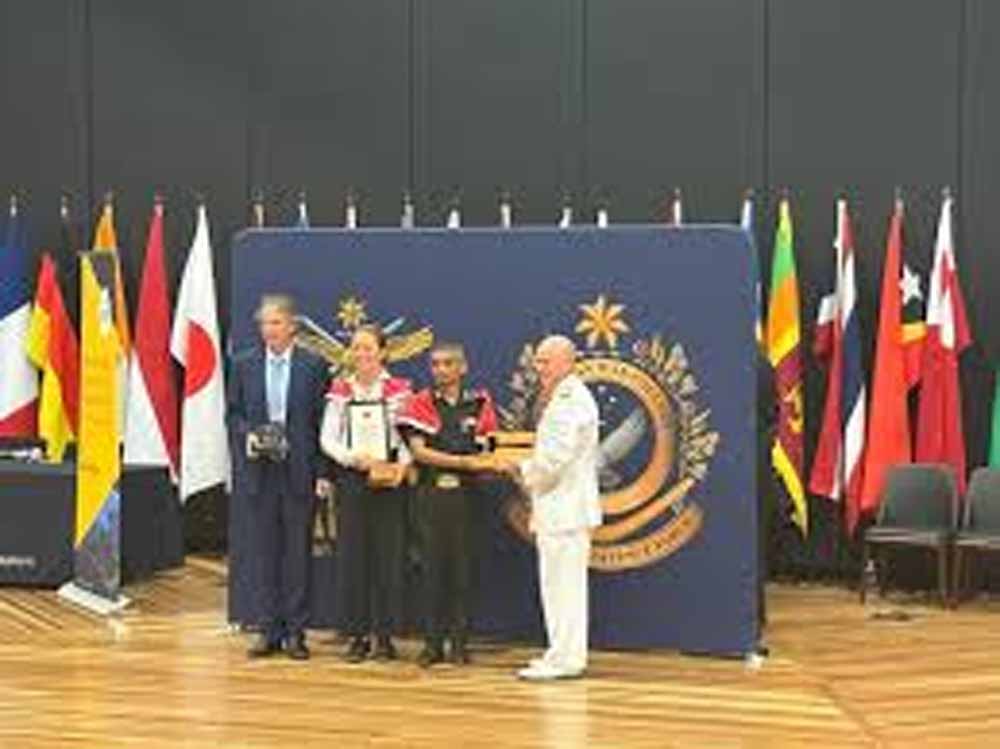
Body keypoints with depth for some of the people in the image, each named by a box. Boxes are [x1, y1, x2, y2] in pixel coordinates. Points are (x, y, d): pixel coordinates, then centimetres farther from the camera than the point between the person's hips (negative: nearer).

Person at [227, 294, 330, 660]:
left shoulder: (313, 366, 0)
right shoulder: (244, 364, 7)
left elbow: (322, 421, -1)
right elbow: (233, 413, 12)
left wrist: (322, 472, -6)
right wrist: (246, 435, -10)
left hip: (300, 471, -2)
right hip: (259, 470, 2)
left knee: (298, 552, 2)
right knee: (265, 552, 6)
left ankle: (295, 632, 9)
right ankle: (269, 631, 13)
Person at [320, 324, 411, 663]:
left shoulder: (398, 390, 1)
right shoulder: (340, 391, 7)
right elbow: (327, 438, 5)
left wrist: (402, 464, -17)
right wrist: (352, 457, -12)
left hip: (388, 481, -2)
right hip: (351, 479, 2)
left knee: (387, 555, -1)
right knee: (352, 555, 1)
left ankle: (384, 635, 8)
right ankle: (357, 634, 10)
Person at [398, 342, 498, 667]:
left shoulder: (479, 403, 7)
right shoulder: (421, 403, 3)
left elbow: (485, 452, 9)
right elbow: (418, 451, -6)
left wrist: (486, 463, -15)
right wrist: (464, 461, -12)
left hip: (464, 494, 1)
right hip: (431, 492, 0)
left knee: (462, 568, 2)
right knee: (432, 567, 2)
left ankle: (459, 643, 9)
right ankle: (432, 643, 8)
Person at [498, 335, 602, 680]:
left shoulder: (572, 401, -14)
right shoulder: (560, 399, 20)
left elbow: (554, 458, -21)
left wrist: (522, 470, -6)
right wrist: (524, 470, 8)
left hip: (566, 508, -11)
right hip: (556, 506, 11)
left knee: (563, 584, -7)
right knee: (560, 585, 13)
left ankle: (564, 660, -4)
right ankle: (564, 654, 19)